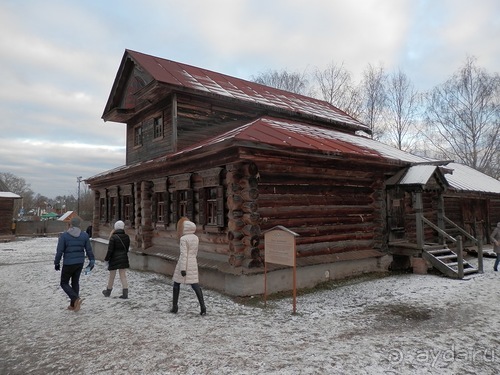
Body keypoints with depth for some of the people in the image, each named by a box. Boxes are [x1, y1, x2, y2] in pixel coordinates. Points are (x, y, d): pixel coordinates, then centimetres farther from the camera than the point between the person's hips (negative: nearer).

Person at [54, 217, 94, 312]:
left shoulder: (64, 235, -9)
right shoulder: (84, 235, -1)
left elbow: (59, 251, -8)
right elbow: (89, 250, 3)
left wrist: (57, 263, 4)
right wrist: (92, 261, 13)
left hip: (68, 264, -4)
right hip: (80, 263, 4)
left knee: (64, 283, 10)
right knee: (75, 282, 16)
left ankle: (76, 299, -11)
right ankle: (73, 305, 21)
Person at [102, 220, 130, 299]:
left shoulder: (113, 237, -15)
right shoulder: (126, 237, -1)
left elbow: (110, 250, -14)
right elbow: (127, 248, 7)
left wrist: (106, 258, -3)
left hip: (114, 259, -3)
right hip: (124, 258, 4)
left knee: (111, 276, 13)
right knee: (123, 276, 6)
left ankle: (108, 292, 32)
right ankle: (125, 293, -1)